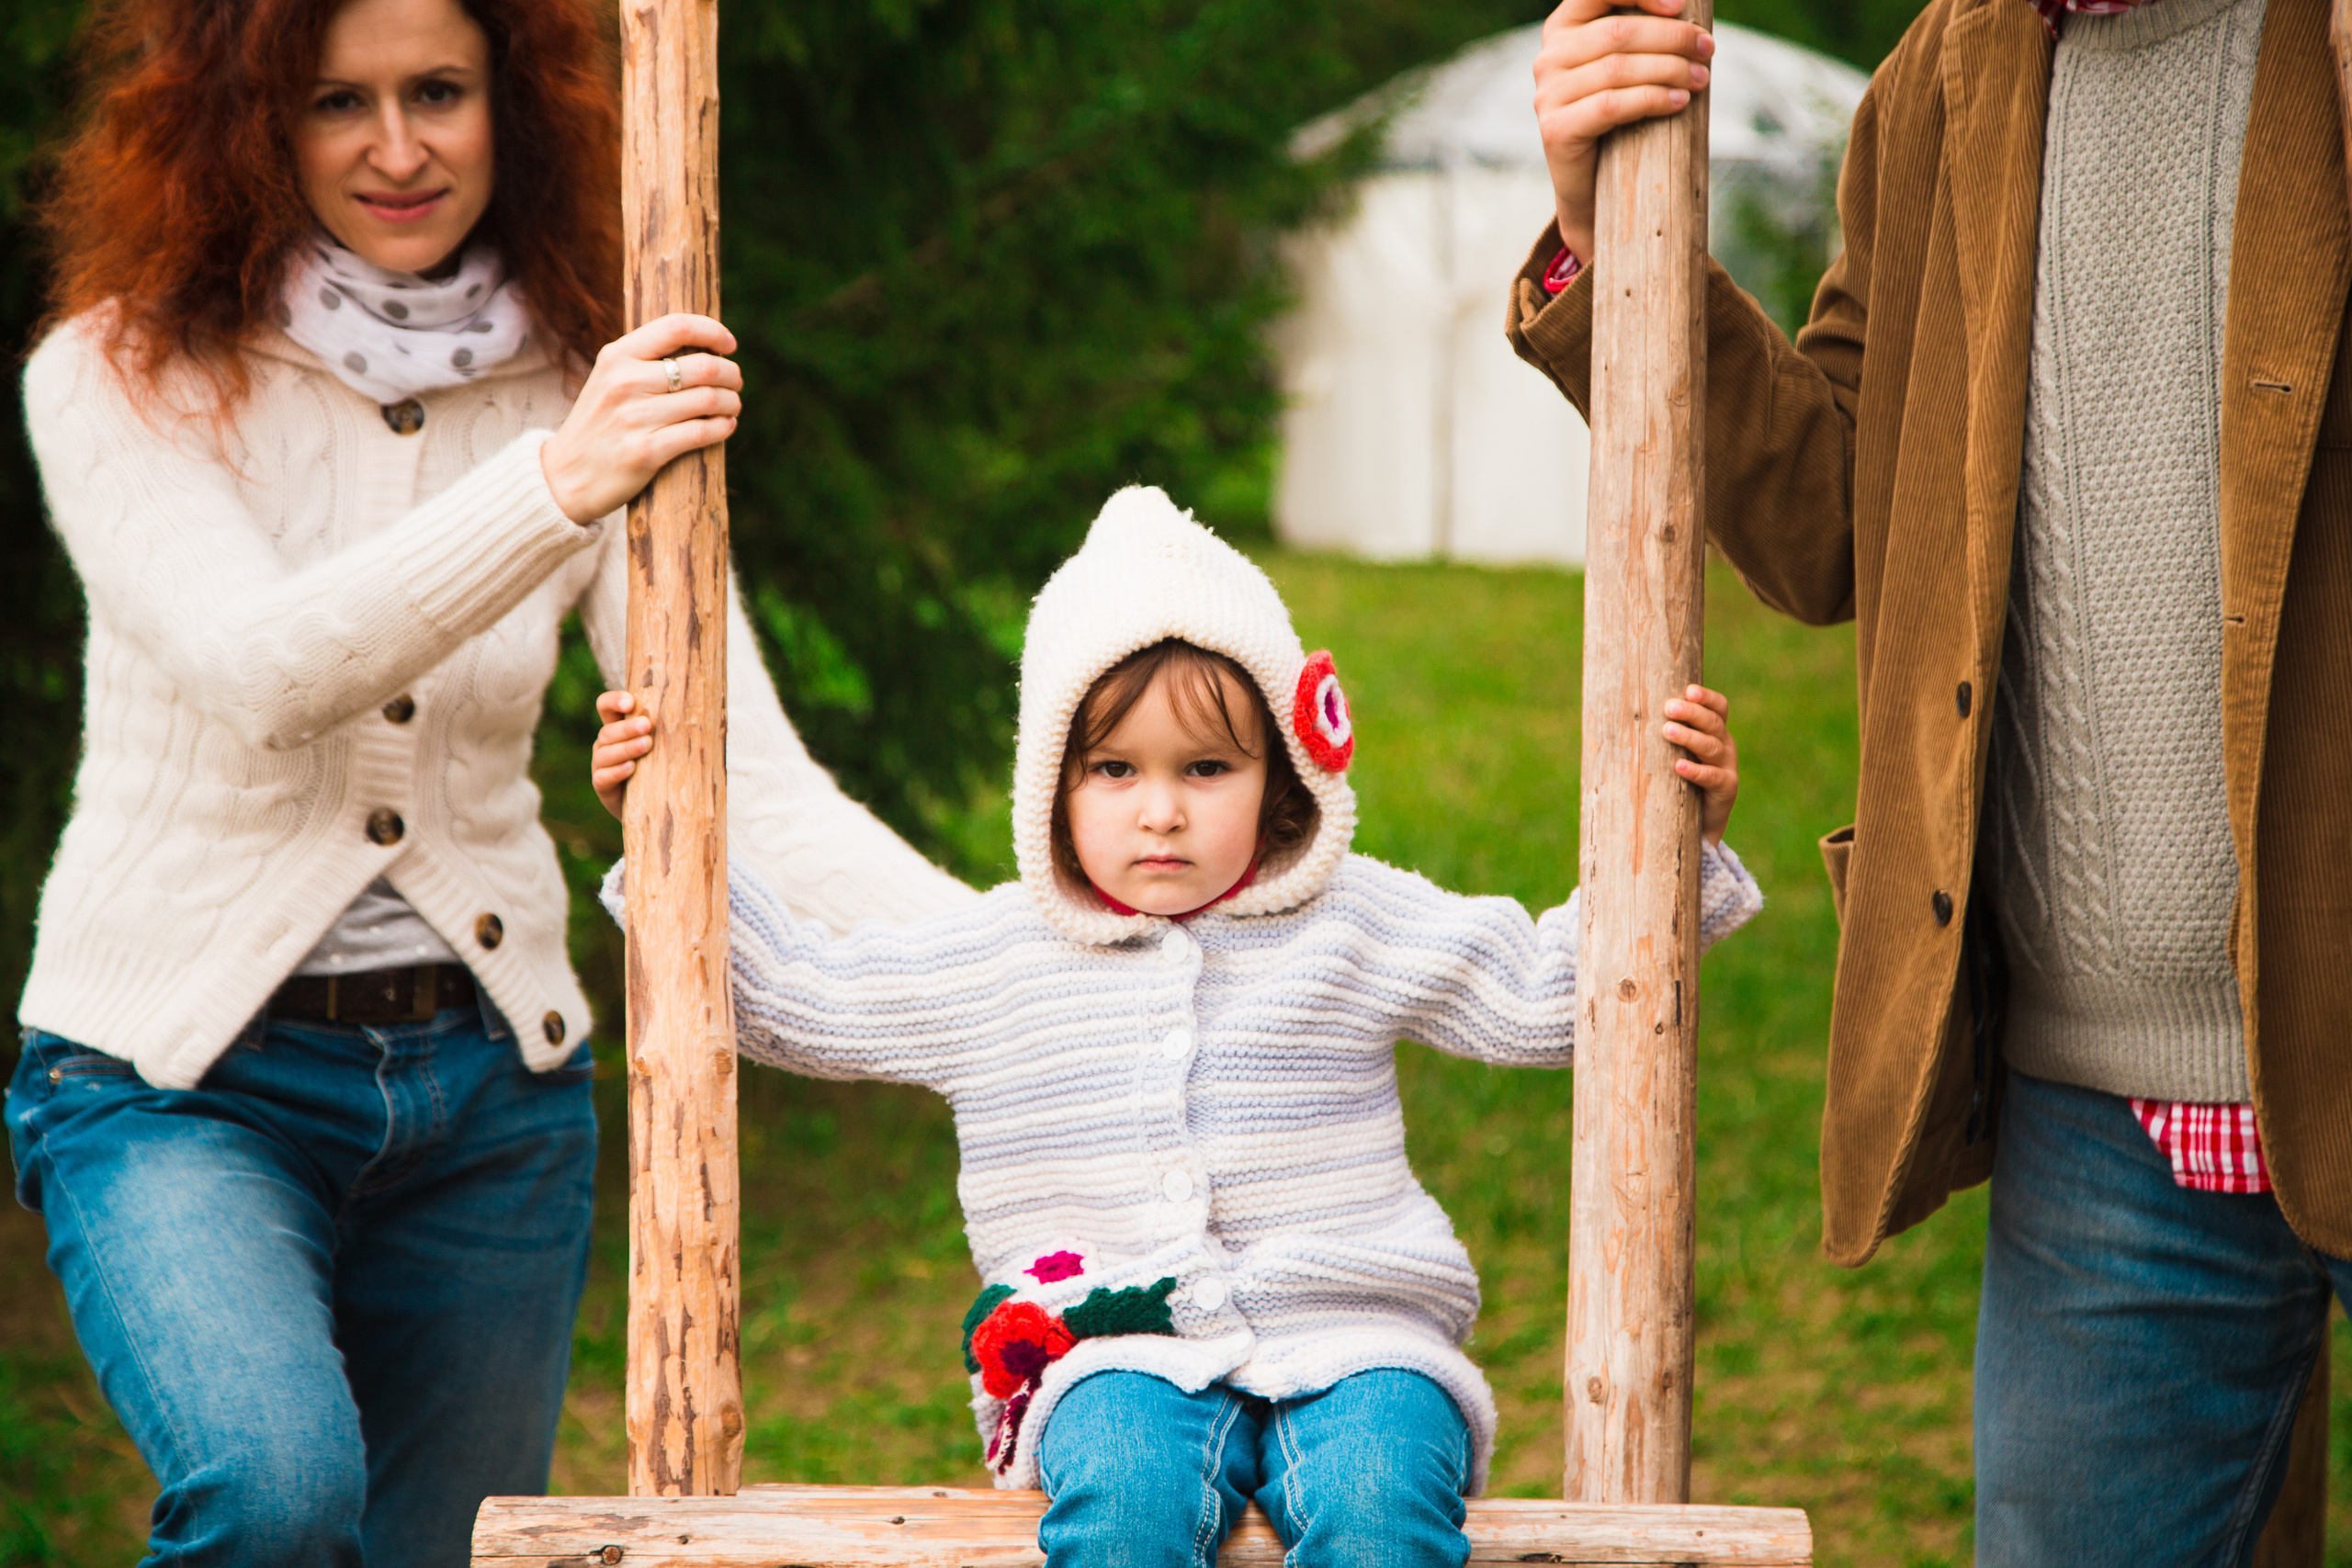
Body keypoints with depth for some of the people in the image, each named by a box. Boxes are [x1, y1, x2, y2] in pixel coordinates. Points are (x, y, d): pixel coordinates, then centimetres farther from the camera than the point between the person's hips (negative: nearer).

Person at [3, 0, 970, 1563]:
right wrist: (558, 485, -39)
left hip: (491, 1084, 4)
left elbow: (749, 780, -6)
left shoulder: (588, 393, 2)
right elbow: (261, 674, -25)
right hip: (181, 1075, -4)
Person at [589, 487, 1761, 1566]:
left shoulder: (1351, 924, 8)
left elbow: (1544, 997, 12)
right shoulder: (990, 960, 10)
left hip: (1346, 1342, 0)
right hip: (1118, 1355, 0)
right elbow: (791, 996, 19)